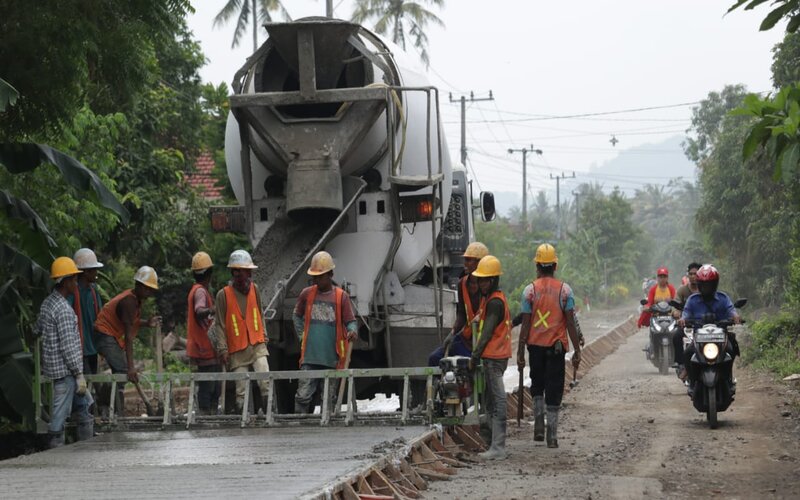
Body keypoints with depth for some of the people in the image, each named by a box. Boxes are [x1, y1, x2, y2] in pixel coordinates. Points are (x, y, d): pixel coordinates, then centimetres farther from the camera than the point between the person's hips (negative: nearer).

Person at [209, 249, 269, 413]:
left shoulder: (253, 289, 6)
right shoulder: (223, 295, -5)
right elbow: (219, 324, -4)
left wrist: (264, 336, 17)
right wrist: (222, 349, -7)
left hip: (257, 345, 3)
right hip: (237, 350, -3)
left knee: (266, 383, -13)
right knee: (242, 391, -2)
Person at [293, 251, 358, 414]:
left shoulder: (341, 296, 0)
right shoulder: (306, 294, 6)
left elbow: (350, 321, 0)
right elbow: (296, 316, 21)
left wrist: (352, 331, -21)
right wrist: (301, 335, 11)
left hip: (331, 358, -1)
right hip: (309, 357, 1)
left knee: (328, 398, 7)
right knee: (303, 396, -7)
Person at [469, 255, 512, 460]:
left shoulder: (495, 302, -15)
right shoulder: (488, 298, 18)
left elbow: (487, 333, -19)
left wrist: (475, 356, -20)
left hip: (494, 357, -11)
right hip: (493, 356, 11)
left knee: (496, 401, -9)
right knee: (492, 402, 13)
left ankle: (498, 448, -9)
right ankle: (496, 445, 17)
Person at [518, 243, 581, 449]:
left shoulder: (530, 290, -3)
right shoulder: (565, 290, -3)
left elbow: (525, 324, -4)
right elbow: (570, 323, -5)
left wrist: (520, 351, 1)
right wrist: (577, 350, 0)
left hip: (535, 345, 0)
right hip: (557, 346, 0)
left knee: (537, 385, 19)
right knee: (554, 389, 4)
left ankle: (538, 422, 4)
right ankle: (552, 435, 3)